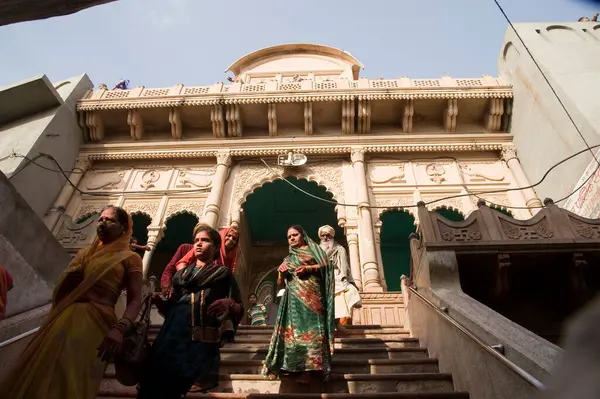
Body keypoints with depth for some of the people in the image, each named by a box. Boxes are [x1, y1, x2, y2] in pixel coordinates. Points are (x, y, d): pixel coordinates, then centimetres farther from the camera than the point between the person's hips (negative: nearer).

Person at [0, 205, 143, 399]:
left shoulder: (130, 258, 5)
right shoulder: (84, 253, 23)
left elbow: (135, 300, -7)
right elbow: (60, 290, 25)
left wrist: (119, 329, -24)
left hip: (96, 322, -6)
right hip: (62, 319, 6)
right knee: (37, 380, 2)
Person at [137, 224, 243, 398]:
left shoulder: (223, 273, 13)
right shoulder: (181, 274, 26)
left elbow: (239, 309, 6)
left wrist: (229, 305, -17)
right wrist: (158, 301, 5)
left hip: (201, 337, -4)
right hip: (172, 332, 4)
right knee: (149, 385, -12)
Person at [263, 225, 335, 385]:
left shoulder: (312, 249, 14)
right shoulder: (287, 259, 25)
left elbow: (325, 265, 1)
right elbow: (280, 283, 23)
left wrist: (309, 268, -13)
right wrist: (281, 273, 1)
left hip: (310, 293, -5)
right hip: (293, 297, 5)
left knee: (310, 327, -14)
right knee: (293, 328, -6)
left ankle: (309, 368, -19)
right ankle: (297, 366, -6)